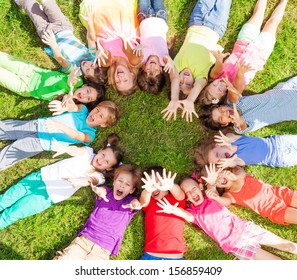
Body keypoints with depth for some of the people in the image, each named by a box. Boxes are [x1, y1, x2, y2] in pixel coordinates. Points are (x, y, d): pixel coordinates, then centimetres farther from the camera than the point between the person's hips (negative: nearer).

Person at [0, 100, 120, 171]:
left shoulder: (90, 134, -11)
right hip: (38, 124, 4)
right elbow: (74, 107, -22)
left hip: (41, 143, -3)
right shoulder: (83, 110, -1)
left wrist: (60, 126, -49)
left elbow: (77, 136, -31)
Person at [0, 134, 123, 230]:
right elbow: (76, 150, -24)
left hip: (49, 195, -2)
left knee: (12, 214, -5)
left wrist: (78, 181, -52)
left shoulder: (98, 177, -7)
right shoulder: (88, 152, -3)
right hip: (42, 176, 3)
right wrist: (65, 148, -47)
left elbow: (89, 180, -29)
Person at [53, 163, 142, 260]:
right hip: (85, 239, 1)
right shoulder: (106, 192, 7)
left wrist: (135, 204, -43)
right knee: (62, 259, -15)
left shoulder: (129, 202, 4)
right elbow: (102, 190, -16)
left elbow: (139, 203, -18)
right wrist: (99, 190, -41)